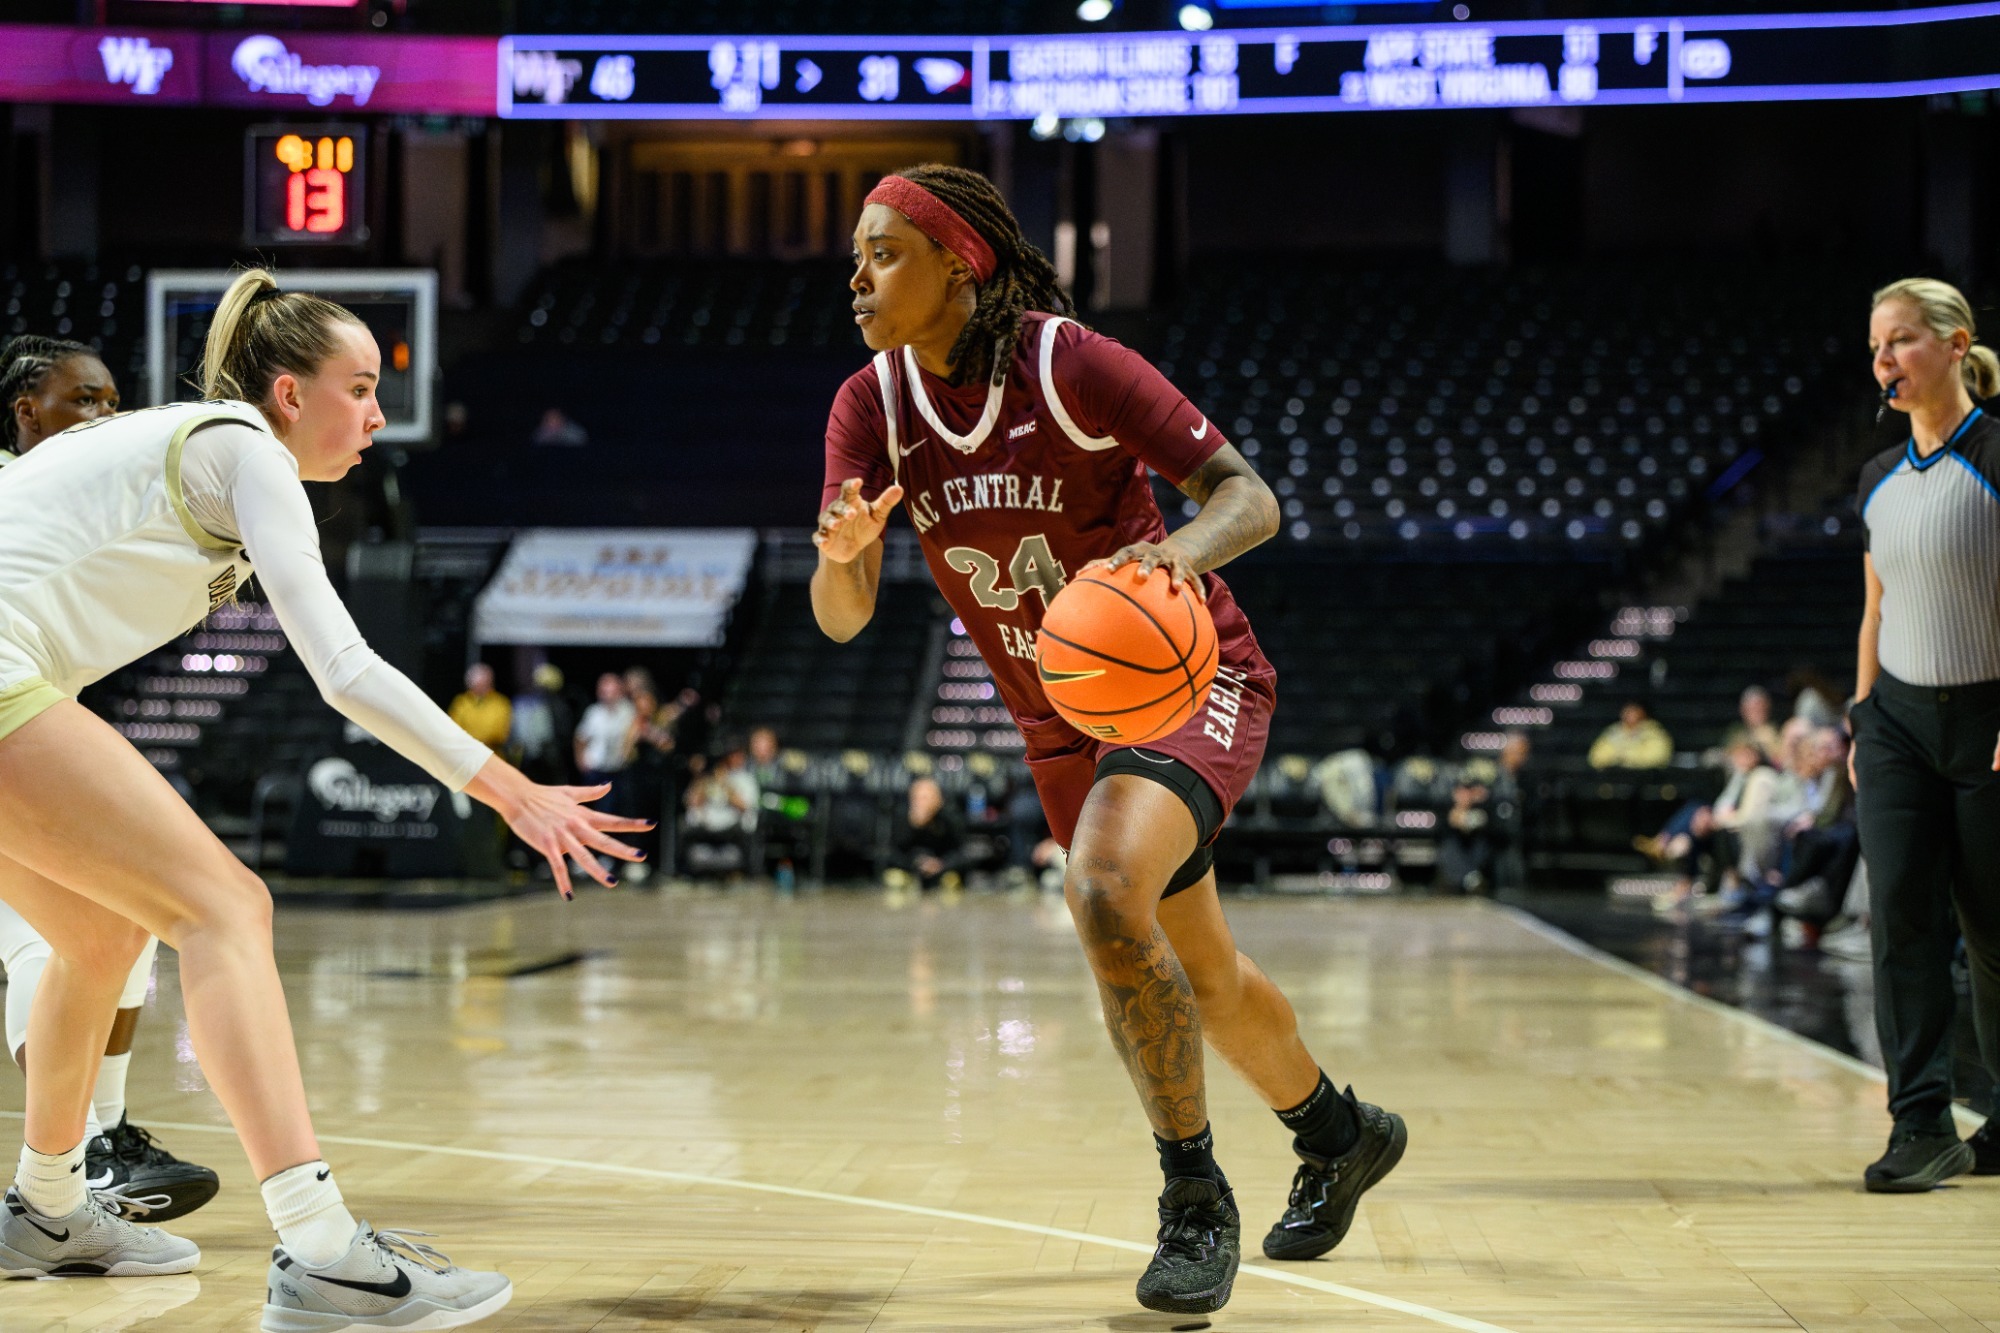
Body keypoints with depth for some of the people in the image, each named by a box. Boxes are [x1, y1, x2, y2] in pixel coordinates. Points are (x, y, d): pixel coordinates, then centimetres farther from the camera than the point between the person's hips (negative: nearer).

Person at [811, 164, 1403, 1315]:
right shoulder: (871, 408, -6)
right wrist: (841, 550, -36)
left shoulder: (1070, 365, -20)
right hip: (1063, 725, 6)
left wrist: (1181, 551, -42)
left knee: (1105, 891, -32)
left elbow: (1250, 498, -20)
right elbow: (841, 617, -13)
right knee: (1200, 976, 18)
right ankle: (1341, 1135, 45)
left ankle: (1197, 1196, -16)